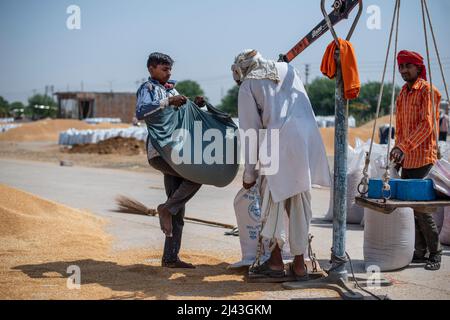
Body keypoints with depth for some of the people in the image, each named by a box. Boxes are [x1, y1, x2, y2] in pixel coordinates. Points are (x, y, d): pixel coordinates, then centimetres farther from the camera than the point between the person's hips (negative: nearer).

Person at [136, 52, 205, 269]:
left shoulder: (171, 90, 21)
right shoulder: (147, 88, -3)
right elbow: (141, 113, -22)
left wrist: (196, 105, 8)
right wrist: (168, 102, -25)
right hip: (159, 151, -7)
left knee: (178, 210, 3)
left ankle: (170, 257, 6)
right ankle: (166, 208, -8)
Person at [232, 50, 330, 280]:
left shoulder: (247, 85, 9)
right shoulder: (287, 69, 22)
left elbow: (250, 131, 7)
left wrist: (249, 174, 11)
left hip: (281, 140, -5)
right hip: (309, 137, 5)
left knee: (274, 200, 9)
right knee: (300, 203, 11)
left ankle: (276, 262, 12)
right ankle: (299, 264, 15)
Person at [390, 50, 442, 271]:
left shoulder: (427, 90, -8)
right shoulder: (403, 92, 16)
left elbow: (427, 124, -18)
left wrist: (404, 147, -27)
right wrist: (398, 149, 12)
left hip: (422, 157, -8)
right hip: (407, 159, 8)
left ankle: (435, 253, -1)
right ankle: (420, 251, 15)